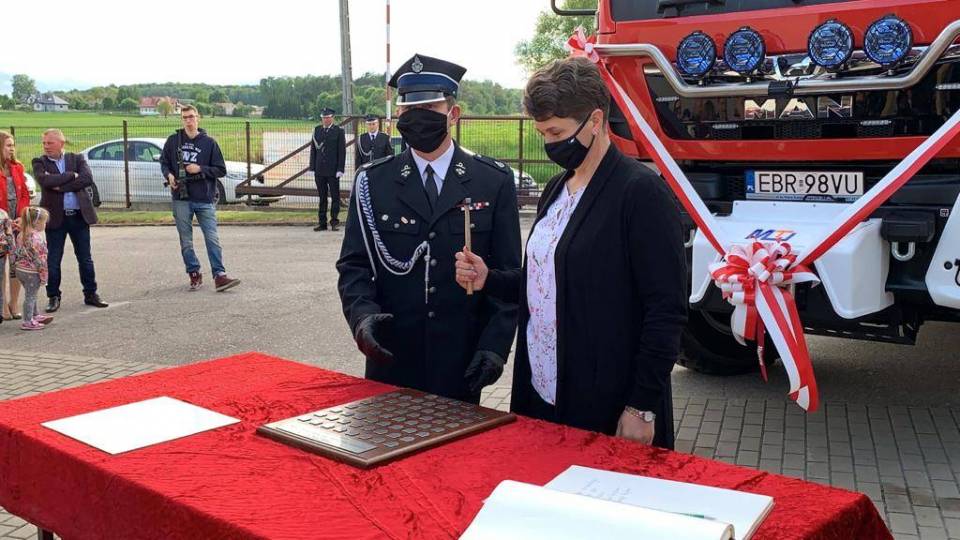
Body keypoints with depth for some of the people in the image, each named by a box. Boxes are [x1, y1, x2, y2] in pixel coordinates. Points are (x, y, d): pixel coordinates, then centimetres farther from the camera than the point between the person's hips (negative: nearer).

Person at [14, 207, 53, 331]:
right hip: (32, 272, -9)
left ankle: (36, 316, 36)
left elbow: (17, 253, 13)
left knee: (31, 295, 22)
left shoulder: (22, 234, 6)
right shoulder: (37, 238, -22)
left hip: (20, 269, 9)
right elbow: (40, 258, -22)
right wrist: (44, 274, -17)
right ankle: (28, 322, 8)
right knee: (30, 296, 1)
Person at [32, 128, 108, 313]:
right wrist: (71, 175, -13)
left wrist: (60, 186, -15)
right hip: (55, 218, -1)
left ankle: (91, 294, 19)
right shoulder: (40, 163, 2)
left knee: (85, 258, 8)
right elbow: (45, 181, -18)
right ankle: (53, 297, 15)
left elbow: (88, 179, -12)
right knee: (53, 261, 4)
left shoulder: (76, 158, 5)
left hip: (79, 216, 1)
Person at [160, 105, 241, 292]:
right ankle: (194, 275, 18)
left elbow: (221, 170, 2)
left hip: (205, 199, -2)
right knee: (186, 241, 7)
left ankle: (219, 275, -5)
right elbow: (164, 162, 17)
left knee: (212, 238, -6)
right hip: (181, 199, 2)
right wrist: (168, 175, -4)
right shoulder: (173, 141, 6)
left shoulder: (209, 142, 1)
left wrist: (201, 169, -12)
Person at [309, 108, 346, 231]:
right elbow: (313, 150, 10)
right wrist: (313, 168, 4)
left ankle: (334, 221, 9)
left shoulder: (339, 131, 0)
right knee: (322, 197, 7)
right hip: (319, 170, 3)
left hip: (333, 170, -3)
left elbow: (342, 151, -3)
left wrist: (340, 169, -10)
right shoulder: (317, 130, 10)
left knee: (335, 196, 2)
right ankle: (322, 223, 10)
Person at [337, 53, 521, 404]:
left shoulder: (494, 182, 0)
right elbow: (354, 264, 3)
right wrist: (362, 313, -16)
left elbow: (508, 272, 0)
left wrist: (496, 344, -9)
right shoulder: (373, 182, 3)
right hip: (392, 360, 1)